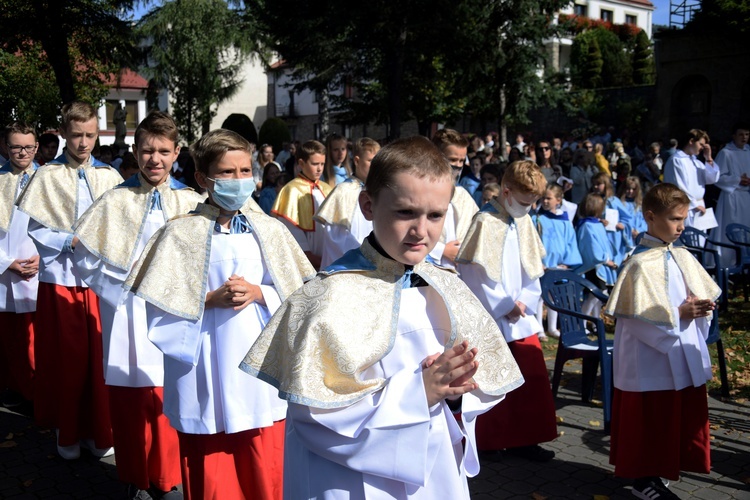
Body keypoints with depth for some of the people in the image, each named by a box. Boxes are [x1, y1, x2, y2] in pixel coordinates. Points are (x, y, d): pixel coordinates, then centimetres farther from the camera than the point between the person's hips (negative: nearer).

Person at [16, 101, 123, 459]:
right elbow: (31, 229, -3)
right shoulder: (47, 176, 0)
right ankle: (68, 433, 21)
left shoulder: (109, 176, 6)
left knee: (102, 357, 4)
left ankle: (100, 430, 18)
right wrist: (69, 241, -13)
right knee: (66, 358, 5)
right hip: (61, 278, -1)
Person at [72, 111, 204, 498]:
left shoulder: (193, 204, 0)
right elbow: (86, 259, 6)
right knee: (130, 404, 6)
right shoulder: (115, 201, 1)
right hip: (128, 317, 0)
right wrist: (119, 289, -3)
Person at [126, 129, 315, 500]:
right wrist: (210, 300, -16)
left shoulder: (269, 231, 4)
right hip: (207, 374, -2)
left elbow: (294, 295, 4)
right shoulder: (181, 233, -4)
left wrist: (258, 294, -12)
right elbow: (162, 306, -5)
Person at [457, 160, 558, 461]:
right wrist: (505, 306, -13)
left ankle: (524, 439, 22)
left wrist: (524, 302, -4)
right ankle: (486, 441, 22)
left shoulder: (524, 221, 6)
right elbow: (472, 273, -17)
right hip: (489, 321, -6)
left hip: (522, 319, 6)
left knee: (532, 379, 9)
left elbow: (533, 269, 12)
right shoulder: (485, 222, -14)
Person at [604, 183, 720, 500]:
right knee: (650, 422, 5)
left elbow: (704, 296, 14)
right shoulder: (640, 264, -17)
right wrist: (678, 314, -22)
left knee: (684, 418, 16)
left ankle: (659, 470, 32)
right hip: (651, 362, -8)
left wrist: (700, 309, -8)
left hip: (685, 358, 8)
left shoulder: (683, 258, 6)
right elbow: (637, 316, -20)